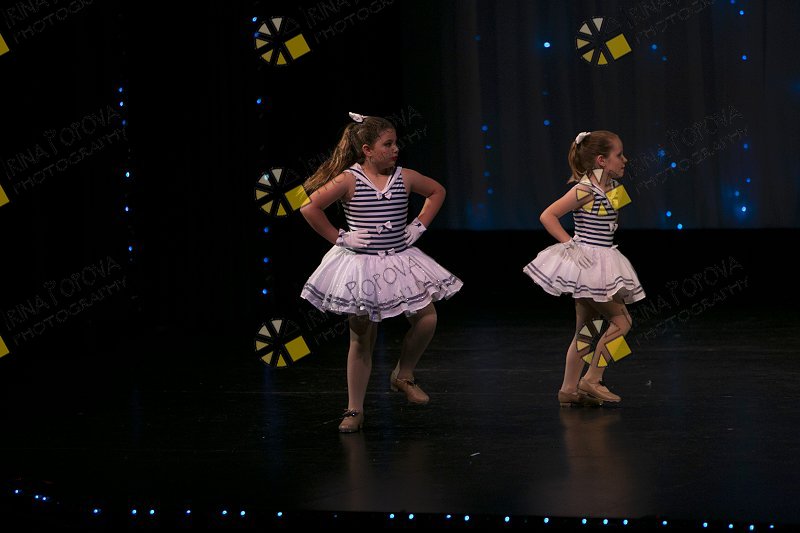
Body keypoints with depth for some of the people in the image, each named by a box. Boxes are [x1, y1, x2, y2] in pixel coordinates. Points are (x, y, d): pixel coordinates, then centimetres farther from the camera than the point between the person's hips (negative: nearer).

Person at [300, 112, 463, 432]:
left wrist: (419, 225, 9)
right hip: (360, 265, -4)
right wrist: (337, 238, -12)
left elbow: (437, 192, 19)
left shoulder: (404, 178, 1)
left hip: (400, 261, 4)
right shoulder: (348, 180, -12)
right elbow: (310, 207, -17)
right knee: (362, 339, 3)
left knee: (427, 318, -10)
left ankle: (403, 376, 16)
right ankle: (354, 411, 14)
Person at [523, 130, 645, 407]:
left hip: (601, 266, 9)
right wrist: (570, 244, -19)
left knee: (586, 331, 11)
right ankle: (591, 380, -7)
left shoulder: (610, 187, 10)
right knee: (621, 321, -10)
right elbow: (547, 216, -17)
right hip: (587, 263, -9)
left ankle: (570, 389, 15)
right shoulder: (585, 190, -16)